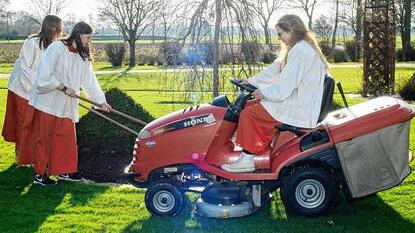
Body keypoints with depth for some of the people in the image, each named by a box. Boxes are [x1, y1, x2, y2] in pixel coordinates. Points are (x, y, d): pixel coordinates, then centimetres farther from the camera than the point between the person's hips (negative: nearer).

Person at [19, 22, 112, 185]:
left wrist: (102, 101, 0)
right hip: (47, 101, -7)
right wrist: (64, 88, -17)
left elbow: (90, 80, 6)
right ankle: (40, 174, 11)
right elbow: (45, 75, -22)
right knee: (43, 138, 2)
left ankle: (64, 171, 22)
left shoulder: (83, 57, 7)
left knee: (67, 137, 10)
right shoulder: (57, 48, -16)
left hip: (66, 104, 7)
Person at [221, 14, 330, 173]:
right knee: (254, 106, 13)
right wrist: (251, 81, 15)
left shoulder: (299, 51, -19)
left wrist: (263, 92, -8)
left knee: (248, 113, -8)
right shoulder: (303, 47, 14)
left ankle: (247, 160, -2)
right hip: (303, 105, 10)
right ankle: (262, 147, 15)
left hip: (298, 111, -10)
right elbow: (275, 70, 18)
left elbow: (284, 88, -23)